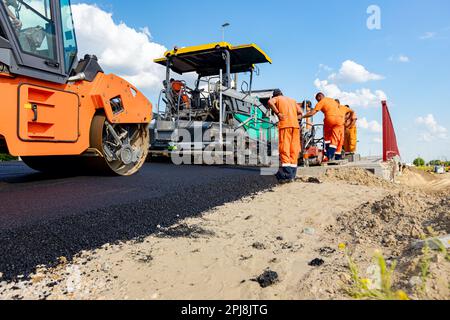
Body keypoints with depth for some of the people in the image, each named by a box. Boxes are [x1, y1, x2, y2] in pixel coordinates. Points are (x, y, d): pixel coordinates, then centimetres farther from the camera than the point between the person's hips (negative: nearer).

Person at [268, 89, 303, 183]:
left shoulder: (277, 98, 16)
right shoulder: (292, 100, 29)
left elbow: (270, 102, -9)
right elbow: (300, 112, 17)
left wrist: (278, 114, -6)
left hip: (285, 124, -4)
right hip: (296, 124, 5)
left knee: (284, 149, -8)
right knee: (294, 150, 3)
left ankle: (287, 175, -16)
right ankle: (292, 175, 2)